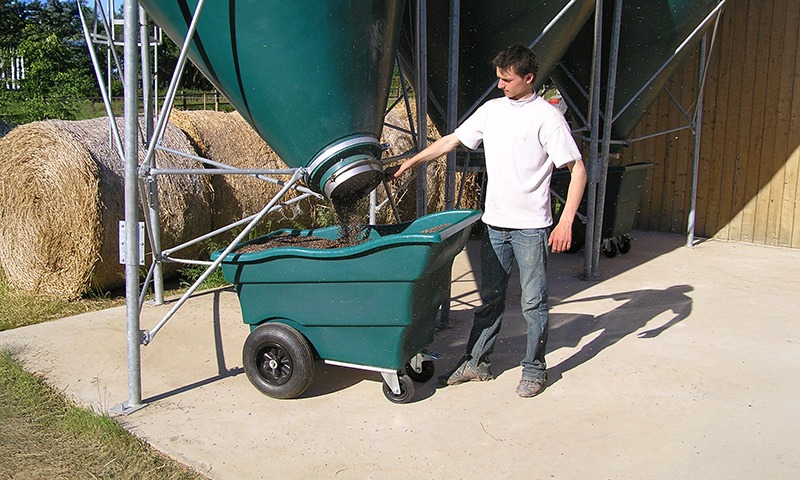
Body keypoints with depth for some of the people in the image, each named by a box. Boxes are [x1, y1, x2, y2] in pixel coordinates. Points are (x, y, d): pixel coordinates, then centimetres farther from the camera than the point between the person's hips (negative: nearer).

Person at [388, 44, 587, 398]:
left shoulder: (546, 116, -9)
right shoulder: (491, 109, 8)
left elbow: (578, 169, -11)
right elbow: (451, 141, 15)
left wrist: (566, 222, -17)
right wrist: (408, 164, 11)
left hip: (531, 226, -5)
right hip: (495, 223, 5)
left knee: (533, 302, 4)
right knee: (490, 298, 14)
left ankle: (534, 369, 20)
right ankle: (477, 362, 25)